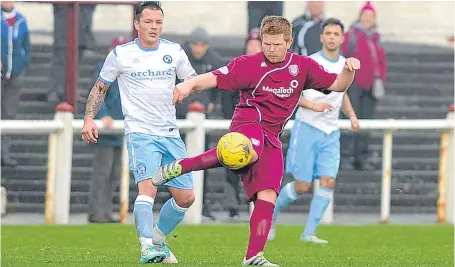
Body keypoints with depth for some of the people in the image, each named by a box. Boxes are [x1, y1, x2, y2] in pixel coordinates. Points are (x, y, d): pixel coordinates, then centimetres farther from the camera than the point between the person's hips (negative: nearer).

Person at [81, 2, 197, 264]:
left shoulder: (174, 51, 6)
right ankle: (147, 248, -32)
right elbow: (100, 88, 11)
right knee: (148, 186, -26)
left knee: (186, 197, 4)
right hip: (140, 133, -4)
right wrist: (89, 119, 0)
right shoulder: (120, 54, -1)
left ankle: (158, 239, 26)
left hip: (171, 134, 4)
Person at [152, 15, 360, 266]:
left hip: (271, 138, 5)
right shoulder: (249, 65, -1)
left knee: (267, 196, -10)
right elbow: (214, 78, -9)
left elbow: (338, 85, 13)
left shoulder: (303, 66, 11)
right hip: (247, 123, -5)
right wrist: (190, 84, -28)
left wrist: (348, 71, -9)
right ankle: (178, 167, -30)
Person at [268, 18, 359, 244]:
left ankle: (309, 233, -3)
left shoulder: (346, 65, 10)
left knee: (328, 182, -9)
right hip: (307, 129, -5)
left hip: (331, 133, 5)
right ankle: (272, 211, 22)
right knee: (302, 186, -6)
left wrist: (351, 115, 11)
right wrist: (312, 105, -22)